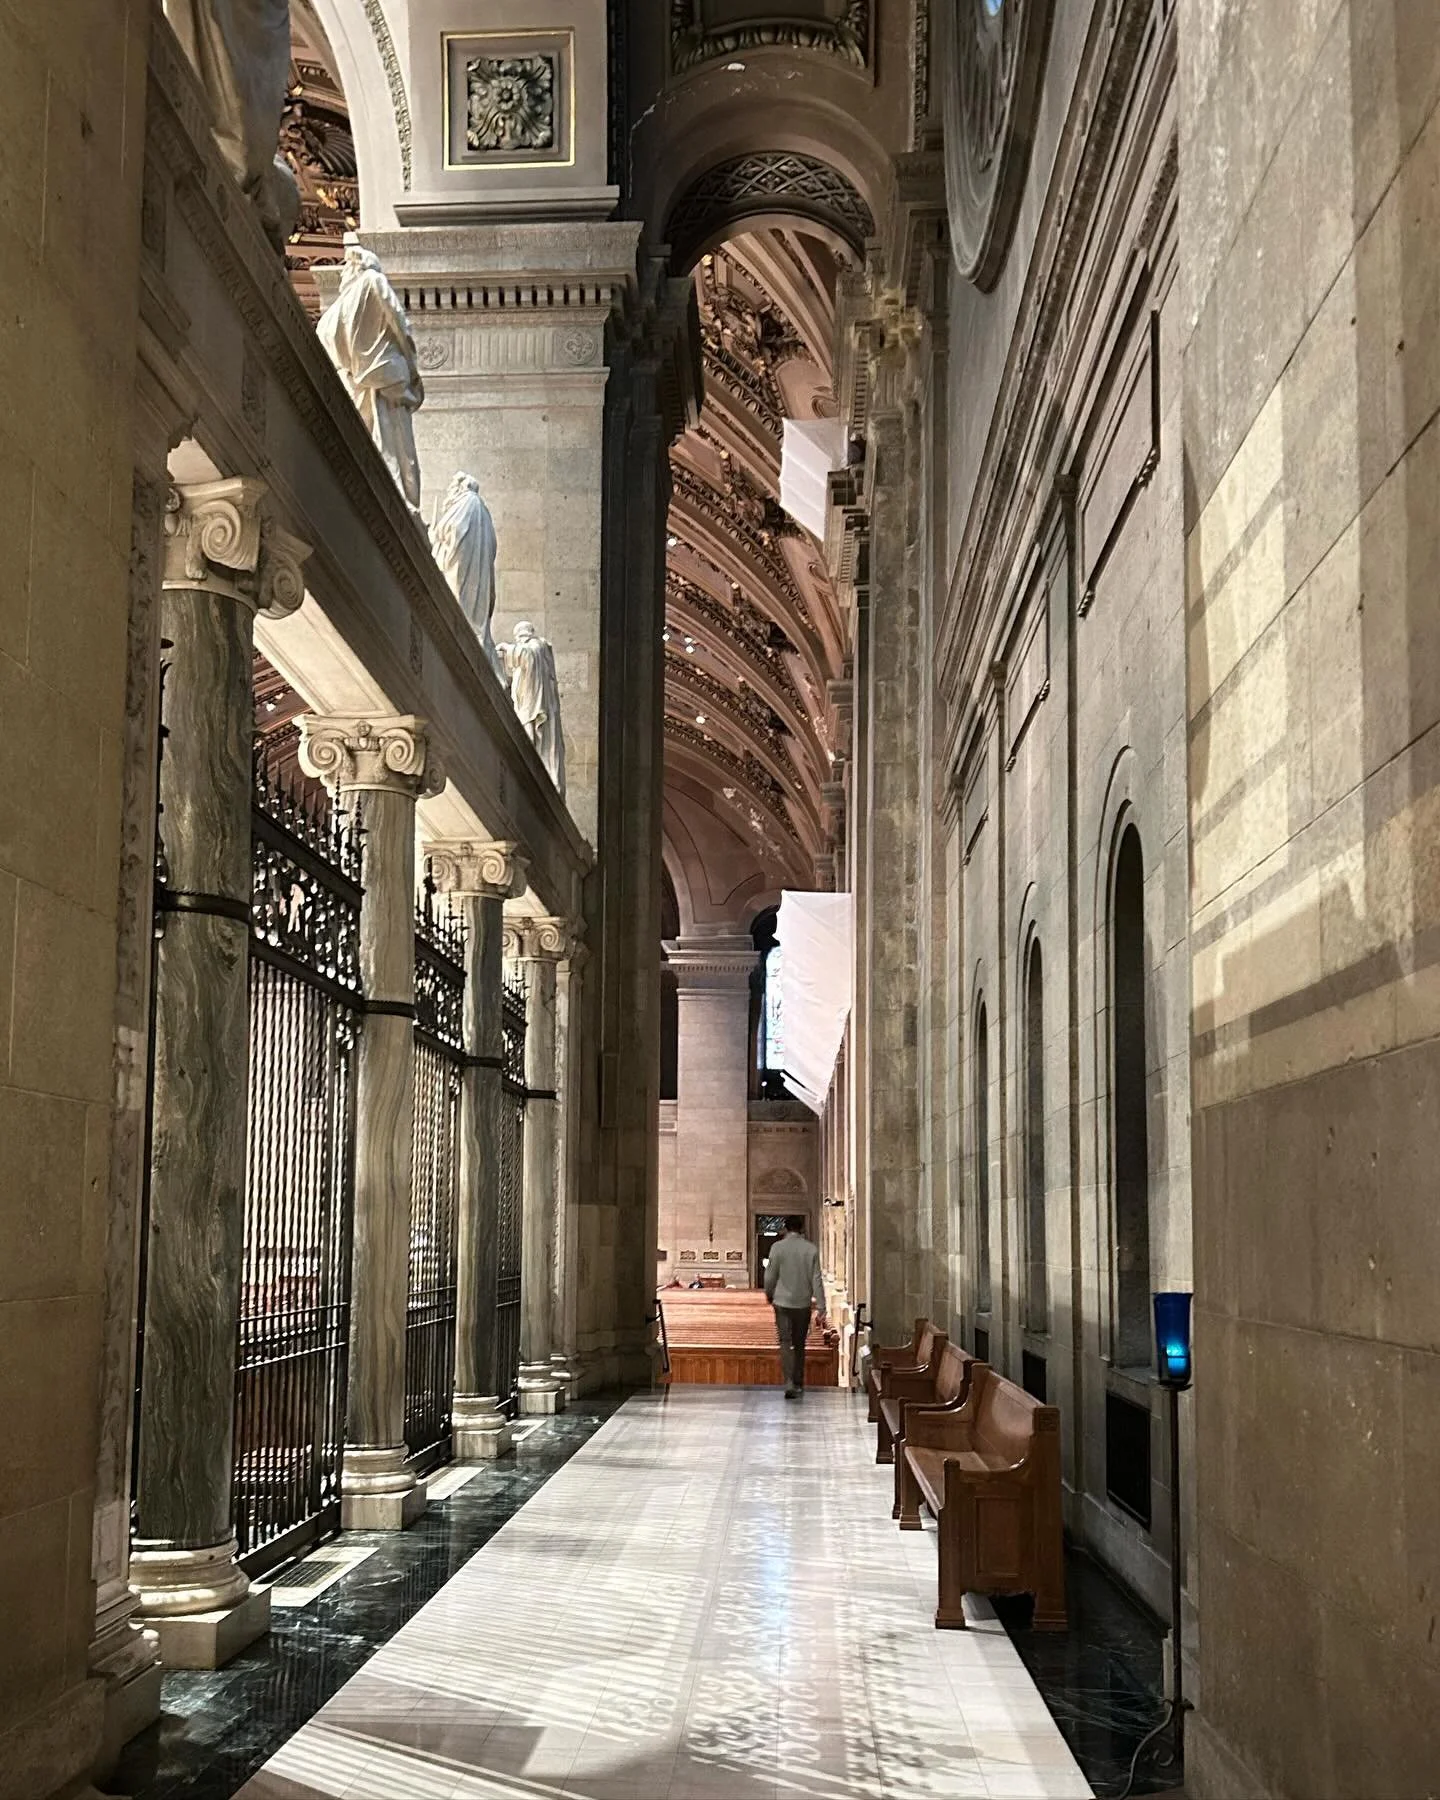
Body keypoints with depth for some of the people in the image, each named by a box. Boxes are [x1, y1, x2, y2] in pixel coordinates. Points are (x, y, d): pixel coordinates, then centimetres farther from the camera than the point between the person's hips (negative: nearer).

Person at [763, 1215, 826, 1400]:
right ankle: (798, 1384, 21)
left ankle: (789, 1383, -18)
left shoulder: (777, 1247, -7)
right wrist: (821, 1307, -2)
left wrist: (769, 1295, 17)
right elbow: (816, 1280, -4)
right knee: (799, 1345, 14)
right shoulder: (811, 1249, -3)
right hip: (803, 1304, 2)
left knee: (785, 1343, -2)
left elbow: (770, 1276, -3)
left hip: (782, 1302, -2)